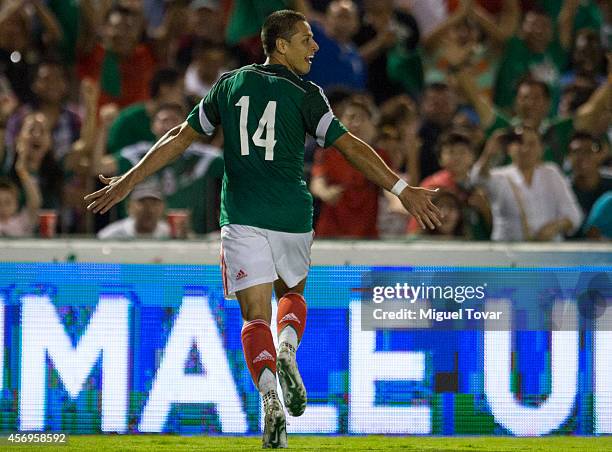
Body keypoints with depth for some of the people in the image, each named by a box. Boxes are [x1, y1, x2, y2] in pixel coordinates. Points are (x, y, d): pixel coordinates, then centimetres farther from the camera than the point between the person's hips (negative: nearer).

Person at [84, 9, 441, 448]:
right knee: (293, 292, 24)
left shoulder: (230, 84, 8)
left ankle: (269, 395, -28)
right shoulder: (305, 93, -1)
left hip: (242, 215, 1)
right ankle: (288, 349, -7)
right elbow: (348, 145, -9)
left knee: (256, 315, -3)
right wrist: (402, 189, -8)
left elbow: (180, 137, 11)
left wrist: (127, 182, 19)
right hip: (292, 216, -1)